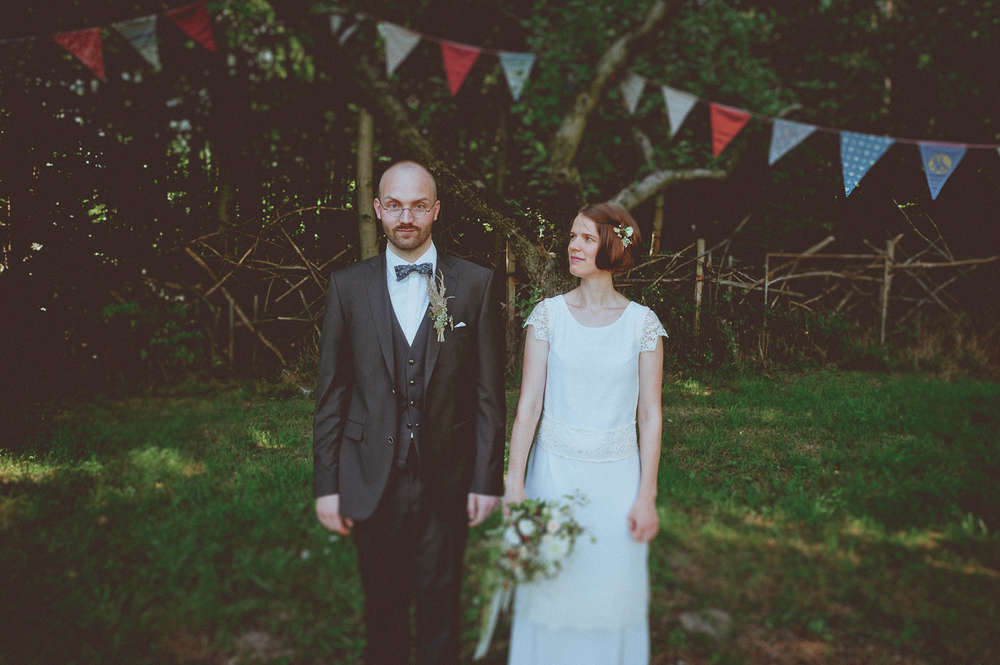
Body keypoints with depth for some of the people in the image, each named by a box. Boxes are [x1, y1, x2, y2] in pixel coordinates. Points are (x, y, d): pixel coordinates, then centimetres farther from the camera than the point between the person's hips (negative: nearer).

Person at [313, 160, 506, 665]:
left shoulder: (476, 283, -1)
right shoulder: (347, 286, 1)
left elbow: (488, 390, -1)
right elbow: (331, 392, 2)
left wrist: (487, 478, -3)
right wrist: (326, 484, 0)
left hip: (448, 482, 0)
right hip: (372, 484, 1)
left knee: (440, 609, 12)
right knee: (383, 609, 14)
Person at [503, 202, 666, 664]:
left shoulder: (643, 323, -1)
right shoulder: (548, 314, -1)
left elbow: (650, 414, 0)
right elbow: (529, 404, -3)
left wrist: (647, 496, -4)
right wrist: (514, 483, -9)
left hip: (616, 475, 0)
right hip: (554, 470, 0)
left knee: (612, 590, 10)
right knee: (550, 588, 9)